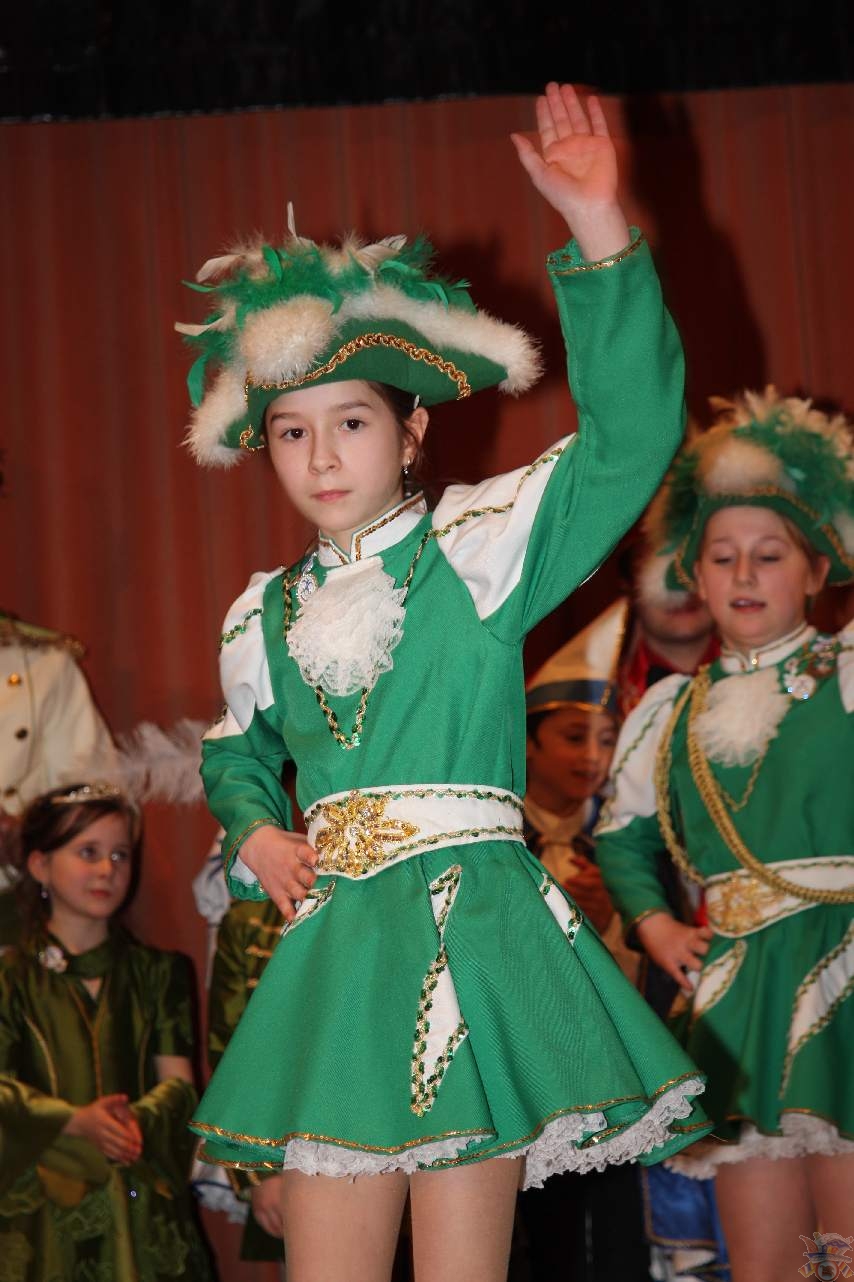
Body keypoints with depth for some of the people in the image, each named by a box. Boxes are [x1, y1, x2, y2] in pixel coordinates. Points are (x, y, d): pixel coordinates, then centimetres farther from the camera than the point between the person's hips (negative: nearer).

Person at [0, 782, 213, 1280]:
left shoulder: (157, 971, 15)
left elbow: (179, 1081, 5)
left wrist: (134, 1120, -16)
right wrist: (76, 1122, -21)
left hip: (142, 1197, 2)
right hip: (46, 1198, -2)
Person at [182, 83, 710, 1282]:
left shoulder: (478, 544, -1)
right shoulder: (265, 615, 13)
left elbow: (629, 437, -13)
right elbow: (237, 753, 31)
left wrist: (600, 240, -22)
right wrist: (255, 836, 8)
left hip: (472, 932, -4)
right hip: (332, 947, 4)